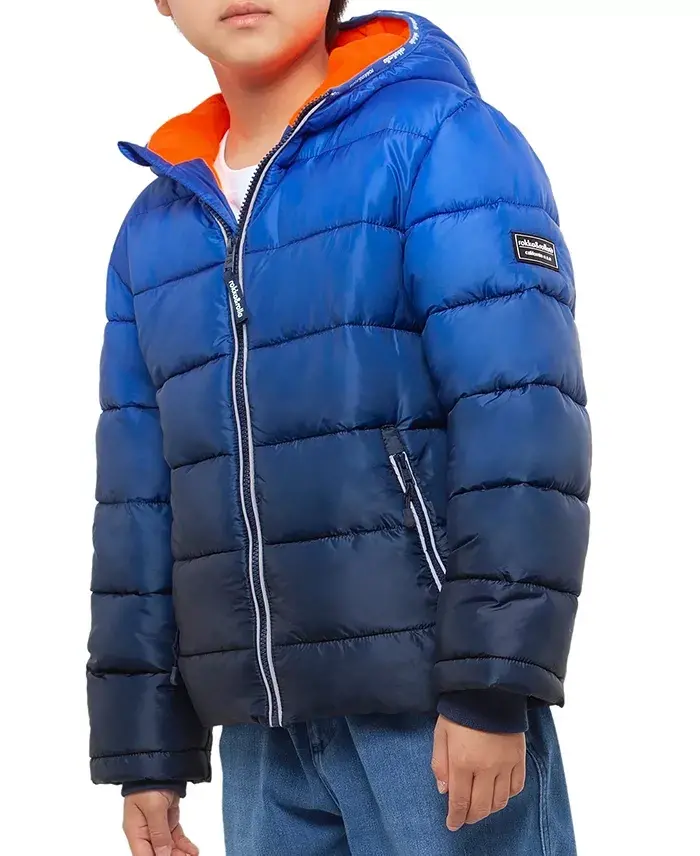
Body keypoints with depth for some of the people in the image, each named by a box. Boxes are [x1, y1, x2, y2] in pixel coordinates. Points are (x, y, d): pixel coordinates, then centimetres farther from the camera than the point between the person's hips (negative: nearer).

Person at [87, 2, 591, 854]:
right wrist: (145, 742, 12)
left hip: (434, 699, -5)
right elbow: (137, 500, 14)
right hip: (265, 728, 6)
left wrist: (493, 682, -18)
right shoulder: (152, 232, 13)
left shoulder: (438, 137, -4)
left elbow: (522, 418, -12)